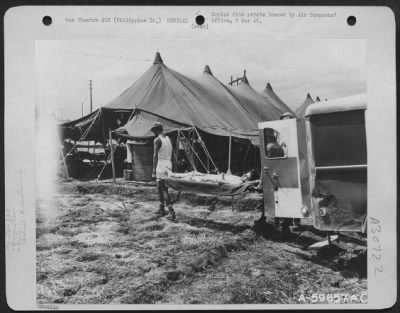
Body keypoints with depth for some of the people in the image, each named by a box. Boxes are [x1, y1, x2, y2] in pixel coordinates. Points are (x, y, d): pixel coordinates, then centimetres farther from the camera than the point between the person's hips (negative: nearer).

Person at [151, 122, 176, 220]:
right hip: (168, 164, 8)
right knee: (160, 187, 19)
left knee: (164, 188, -9)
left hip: (161, 165, -8)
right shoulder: (168, 139, 14)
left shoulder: (157, 140, -10)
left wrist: (154, 170, -16)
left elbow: (155, 156, -16)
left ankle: (171, 211, -16)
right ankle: (162, 209, 25)